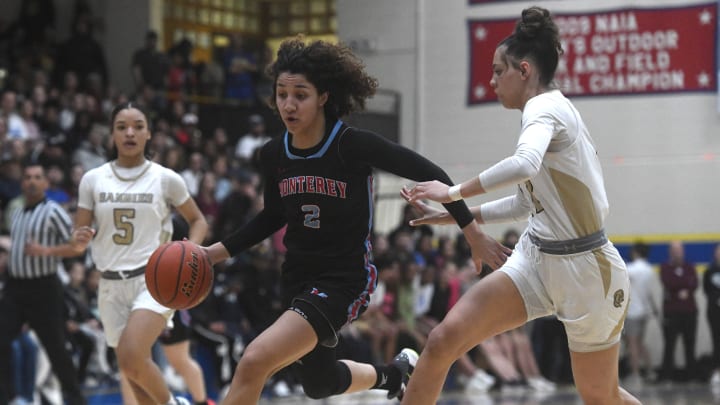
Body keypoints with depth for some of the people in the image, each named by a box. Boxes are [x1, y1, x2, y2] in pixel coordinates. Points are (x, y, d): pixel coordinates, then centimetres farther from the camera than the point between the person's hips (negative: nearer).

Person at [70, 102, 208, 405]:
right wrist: (80, 238, -15)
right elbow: (78, 241, 9)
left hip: (155, 280, -4)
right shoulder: (93, 180, 5)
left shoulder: (166, 179, -1)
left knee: (130, 357, -25)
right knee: (133, 369, 7)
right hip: (112, 285, 4)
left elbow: (198, 221, 11)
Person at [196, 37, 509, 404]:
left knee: (254, 361, -26)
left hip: (343, 280, -7)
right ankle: (394, 373, 55)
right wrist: (216, 251, 5)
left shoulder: (354, 145, -20)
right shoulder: (273, 155, -3)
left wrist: (473, 234, -10)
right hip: (298, 278, 7)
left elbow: (430, 174, -11)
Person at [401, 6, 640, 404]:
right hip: (537, 257, 8)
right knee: (443, 340, -8)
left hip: (583, 268, -8)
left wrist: (455, 192, -27)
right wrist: (454, 216, 18)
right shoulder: (546, 111, 12)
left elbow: (525, 165, -38)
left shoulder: (545, 106, -15)